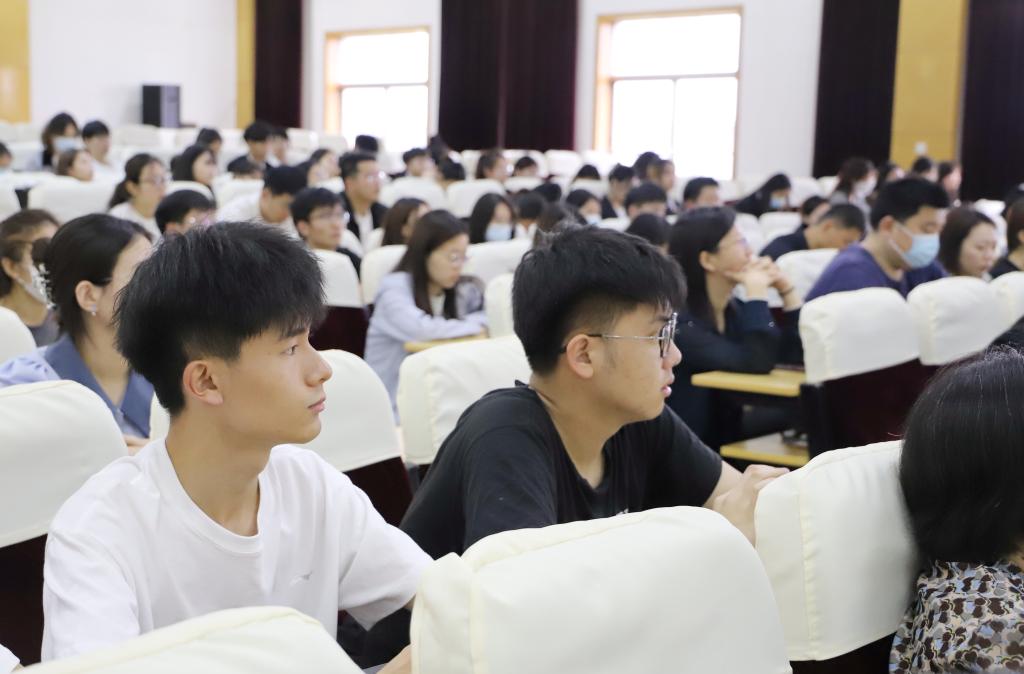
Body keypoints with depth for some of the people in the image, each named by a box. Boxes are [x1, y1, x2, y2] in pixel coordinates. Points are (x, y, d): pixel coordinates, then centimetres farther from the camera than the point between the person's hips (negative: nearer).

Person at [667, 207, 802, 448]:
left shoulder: (734, 309, 5)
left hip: (727, 440, 8)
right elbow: (756, 363, -28)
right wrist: (757, 291, -19)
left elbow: (799, 353, 5)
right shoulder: (677, 320, -19)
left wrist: (785, 288, -1)